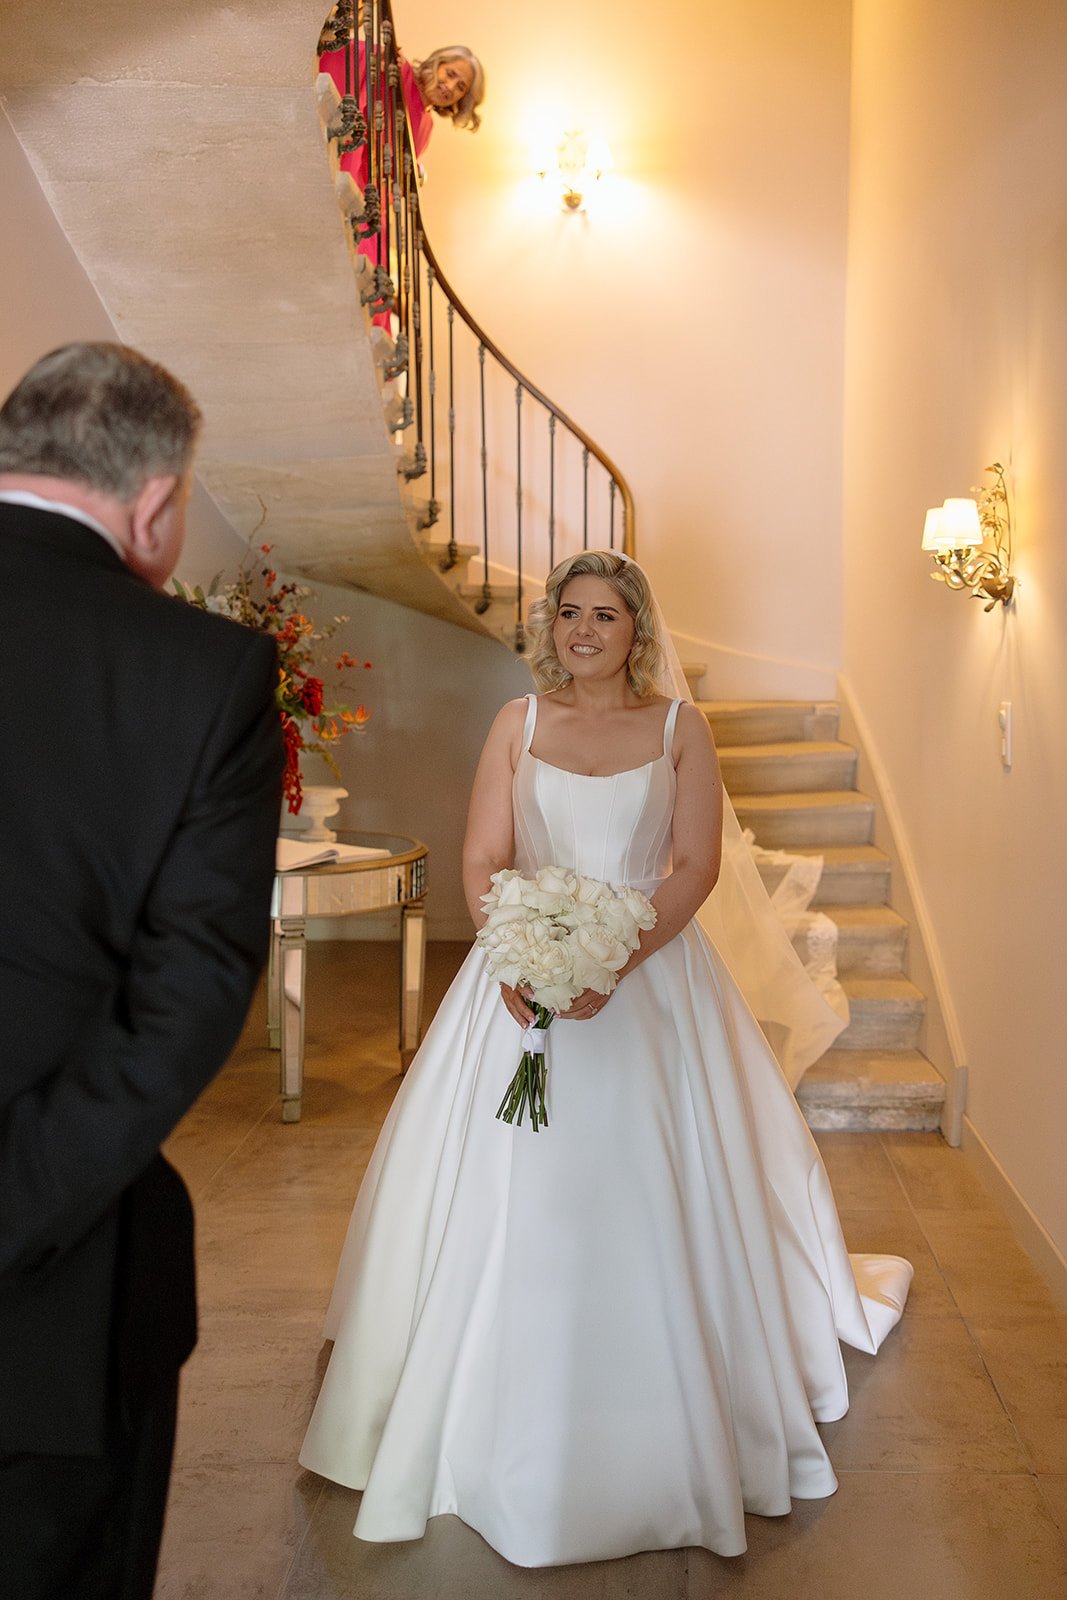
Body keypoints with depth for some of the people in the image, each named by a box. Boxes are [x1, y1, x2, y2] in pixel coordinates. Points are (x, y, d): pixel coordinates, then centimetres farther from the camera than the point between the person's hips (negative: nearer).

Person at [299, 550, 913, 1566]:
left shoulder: (678, 726, 2)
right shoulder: (519, 723, 5)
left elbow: (696, 865, -5)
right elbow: (482, 860, 1)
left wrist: (615, 964, -18)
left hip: (652, 976, -1)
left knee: (647, 1198, 2)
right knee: (514, 1197, 5)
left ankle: (668, 1437, 24)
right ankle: (510, 1431, 26)